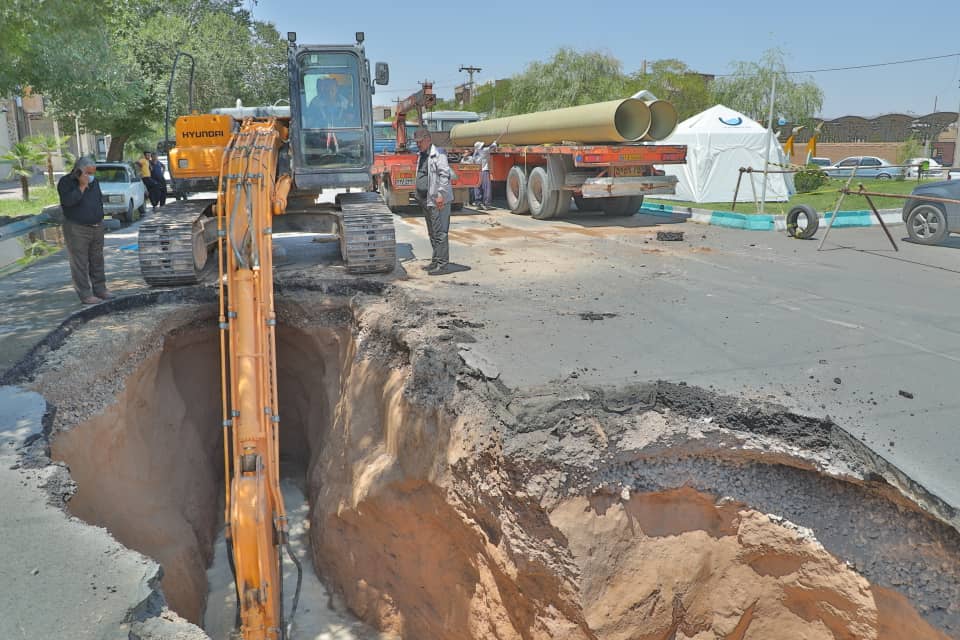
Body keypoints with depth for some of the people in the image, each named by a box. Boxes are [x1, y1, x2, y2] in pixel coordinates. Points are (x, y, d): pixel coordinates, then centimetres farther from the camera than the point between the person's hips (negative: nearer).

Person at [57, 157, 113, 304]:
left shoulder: (94, 181, 10)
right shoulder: (66, 182, -10)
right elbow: (68, 201, -25)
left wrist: (100, 219, 17)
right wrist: (82, 186, -24)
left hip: (97, 228, 7)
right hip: (77, 230, -7)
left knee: (97, 261, 12)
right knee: (80, 264, -4)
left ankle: (100, 289, 22)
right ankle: (85, 295, -2)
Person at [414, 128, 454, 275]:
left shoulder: (438, 154, -10)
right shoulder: (422, 156, 18)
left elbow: (445, 174, -18)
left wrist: (440, 194, -23)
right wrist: (421, 198, 20)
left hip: (438, 201, -10)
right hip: (426, 200, 10)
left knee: (440, 233, -9)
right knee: (432, 233, 14)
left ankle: (443, 264, -8)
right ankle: (436, 261, 22)